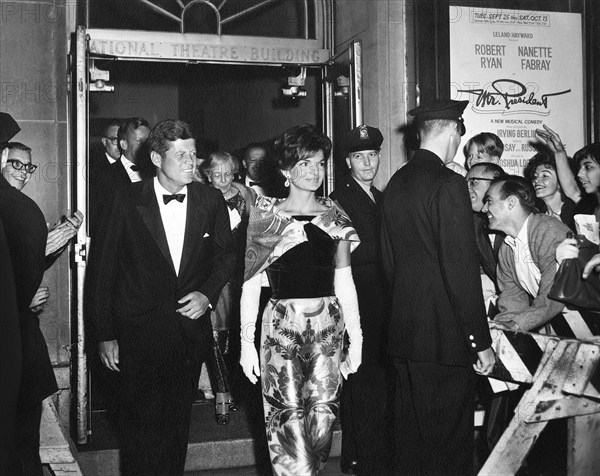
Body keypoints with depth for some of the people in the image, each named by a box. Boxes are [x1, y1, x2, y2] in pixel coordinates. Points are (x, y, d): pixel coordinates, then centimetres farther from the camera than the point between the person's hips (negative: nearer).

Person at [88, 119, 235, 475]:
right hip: (139, 332, -2)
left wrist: (208, 293, -4)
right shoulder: (129, 200, -6)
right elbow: (104, 268, -3)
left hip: (191, 325, 3)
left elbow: (226, 254, 14)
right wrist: (106, 334, -5)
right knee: (142, 424, -1)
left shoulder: (211, 200, 1)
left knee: (177, 423, 14)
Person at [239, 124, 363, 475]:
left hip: (328, 325, 2)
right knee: (289, 414, -7)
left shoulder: (334, 216, 9)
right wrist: (247, 342, -4)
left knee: (323, 412, 2)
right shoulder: (267, 216, 2)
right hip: (282, 325, -2)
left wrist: (356, 339, 6)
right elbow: (251, 282, 2)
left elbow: (344, 282, 11)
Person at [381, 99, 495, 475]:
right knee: (450, 442, 2)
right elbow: (462, 271, -18)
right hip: (444, 336, -8)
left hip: (404, 332, 8)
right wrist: (481, 341, -14)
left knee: (412, 431, 17)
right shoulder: (449, 184, -15)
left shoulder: (396, 184, 9)